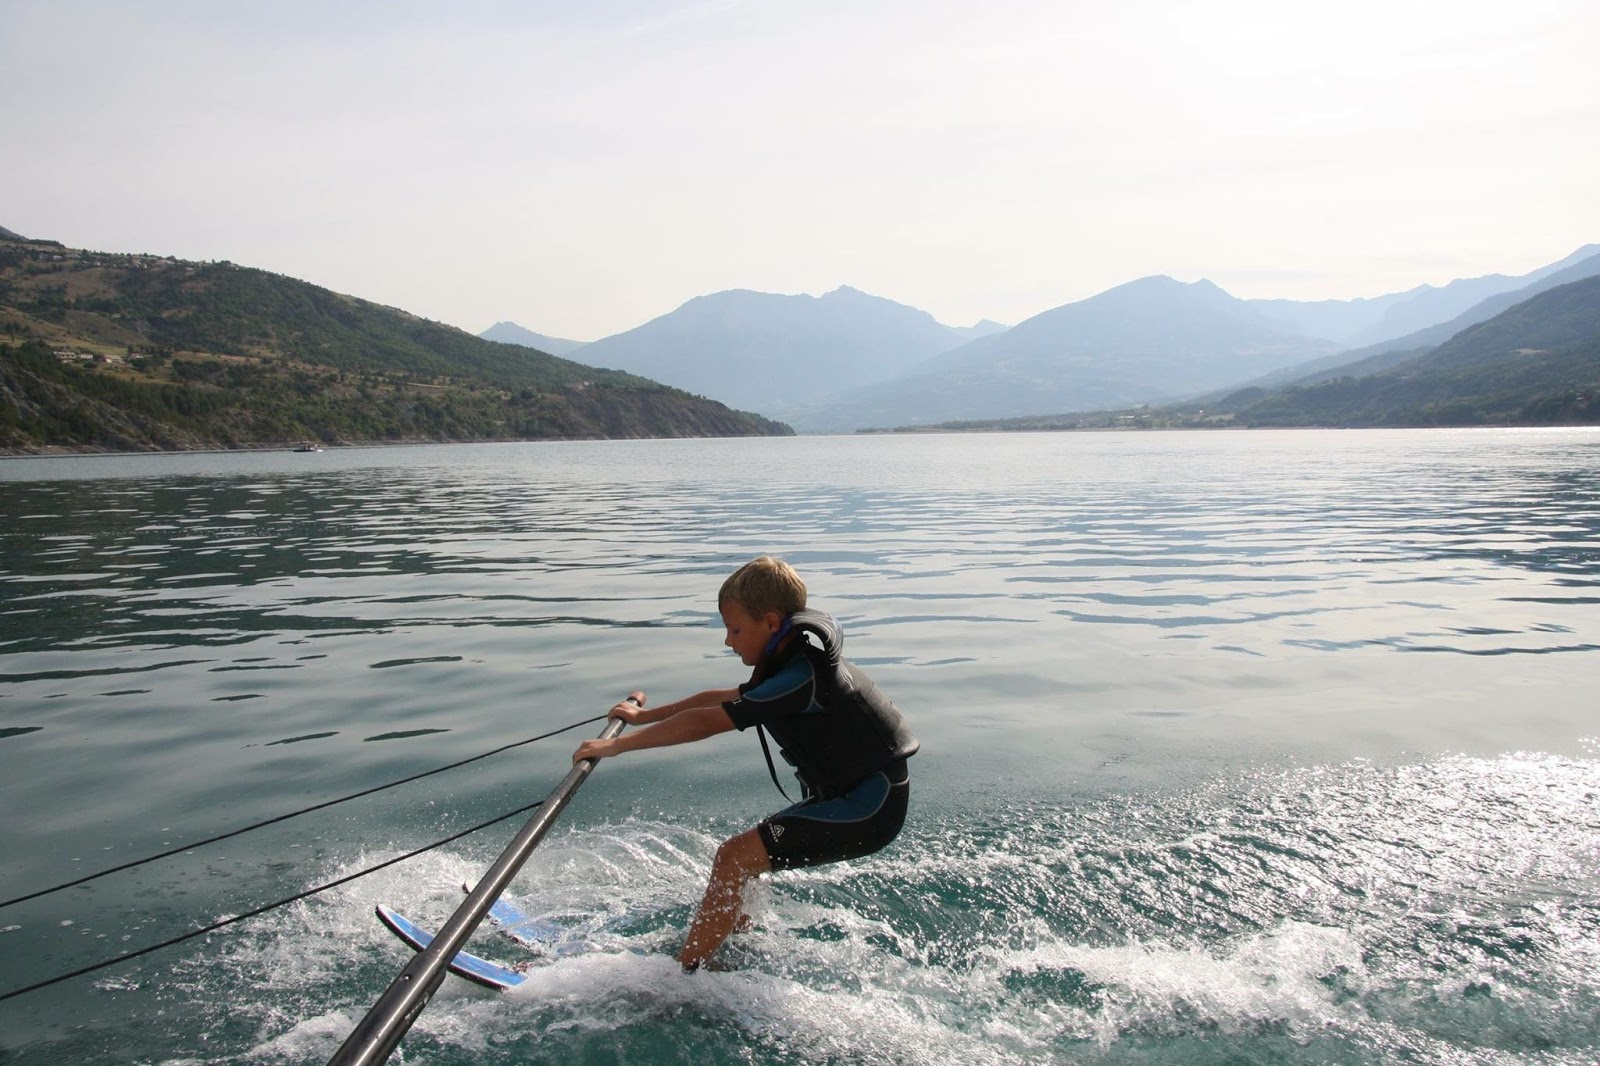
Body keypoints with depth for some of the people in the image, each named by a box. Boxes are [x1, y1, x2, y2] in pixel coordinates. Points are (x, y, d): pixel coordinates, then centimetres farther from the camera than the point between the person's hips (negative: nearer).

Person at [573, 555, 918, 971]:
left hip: (868, 807, -10)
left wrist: (616, 745, -15)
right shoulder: (800, 662, 9)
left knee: (735, 859, -16)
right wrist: (646, 714, 27)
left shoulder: (802, 676, -22)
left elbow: (706, 722, -22)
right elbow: (724, 699, 21)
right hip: (846, 794, 10)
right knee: (738, 860, 14)